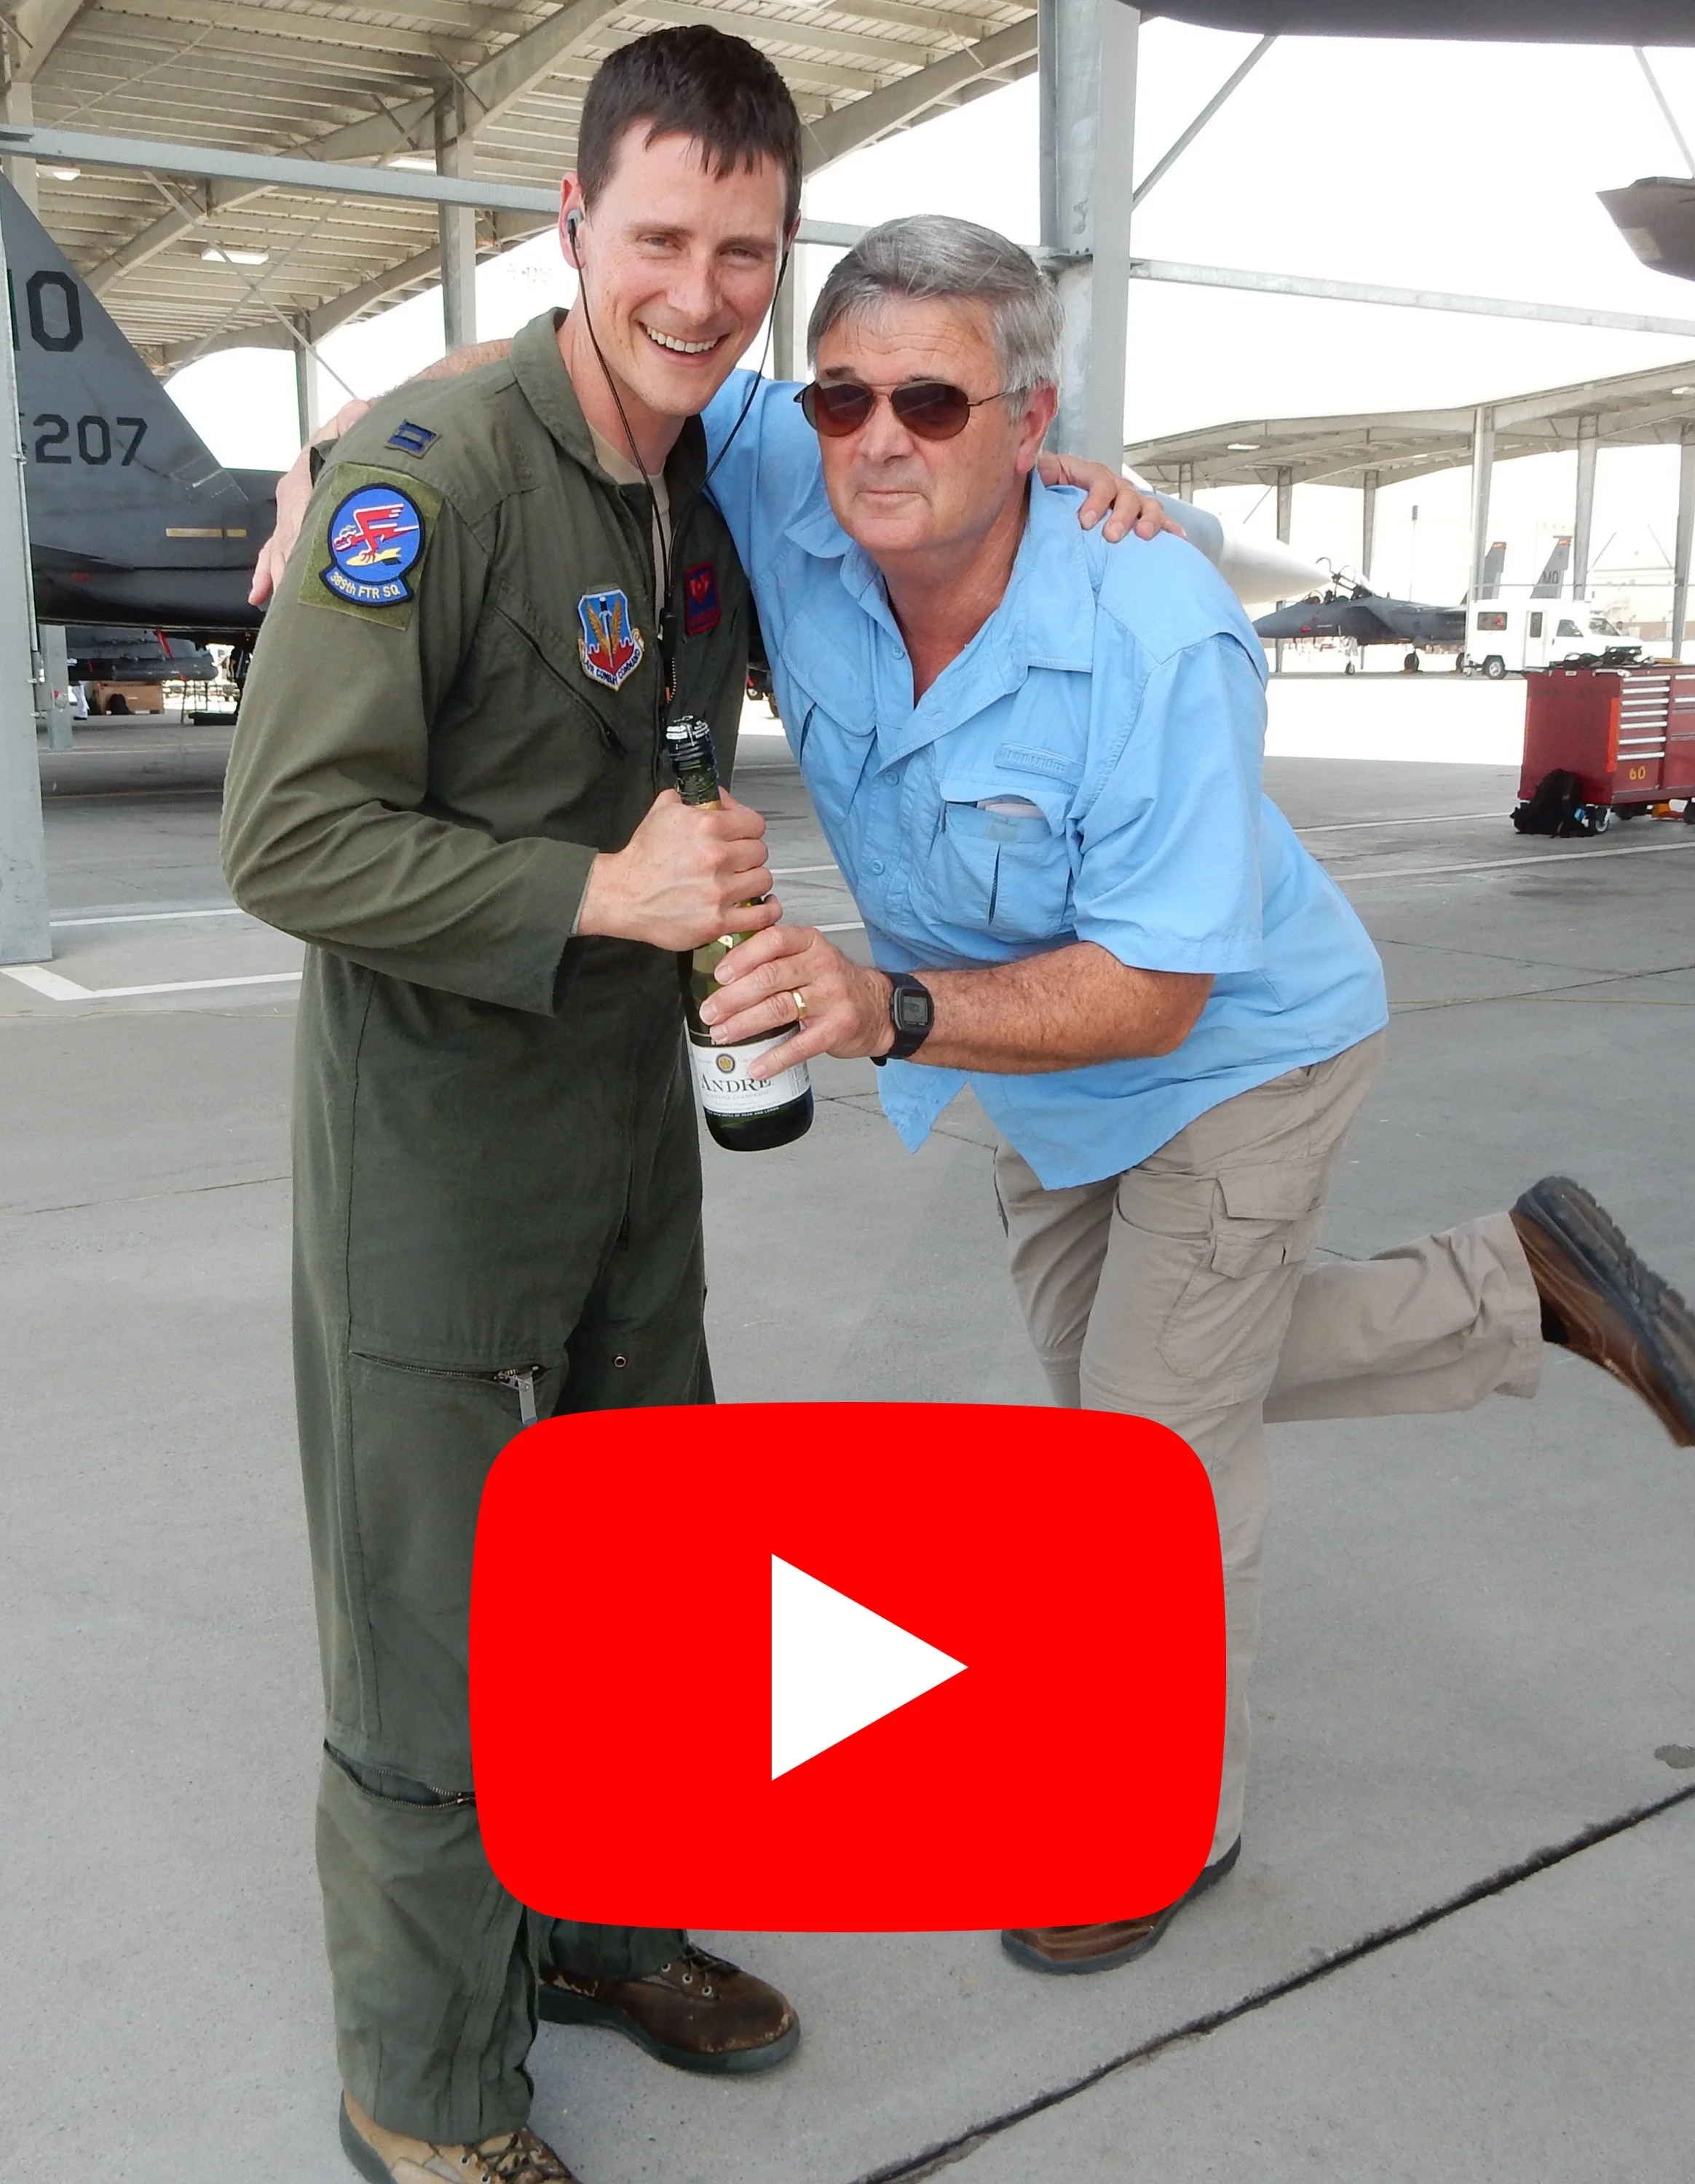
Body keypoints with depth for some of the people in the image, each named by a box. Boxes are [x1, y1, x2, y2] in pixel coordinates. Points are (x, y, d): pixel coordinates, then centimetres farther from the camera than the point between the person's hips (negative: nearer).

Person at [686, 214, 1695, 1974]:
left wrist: (894, 1012, -50)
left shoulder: (1163, 644, -38)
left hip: (1231, 1051, -7)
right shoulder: (782, 497, -23)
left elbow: (1151, 988, -35)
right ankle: (1522, 1289, 36)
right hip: (1042, 1065, 7)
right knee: (1103, 1373, 25)